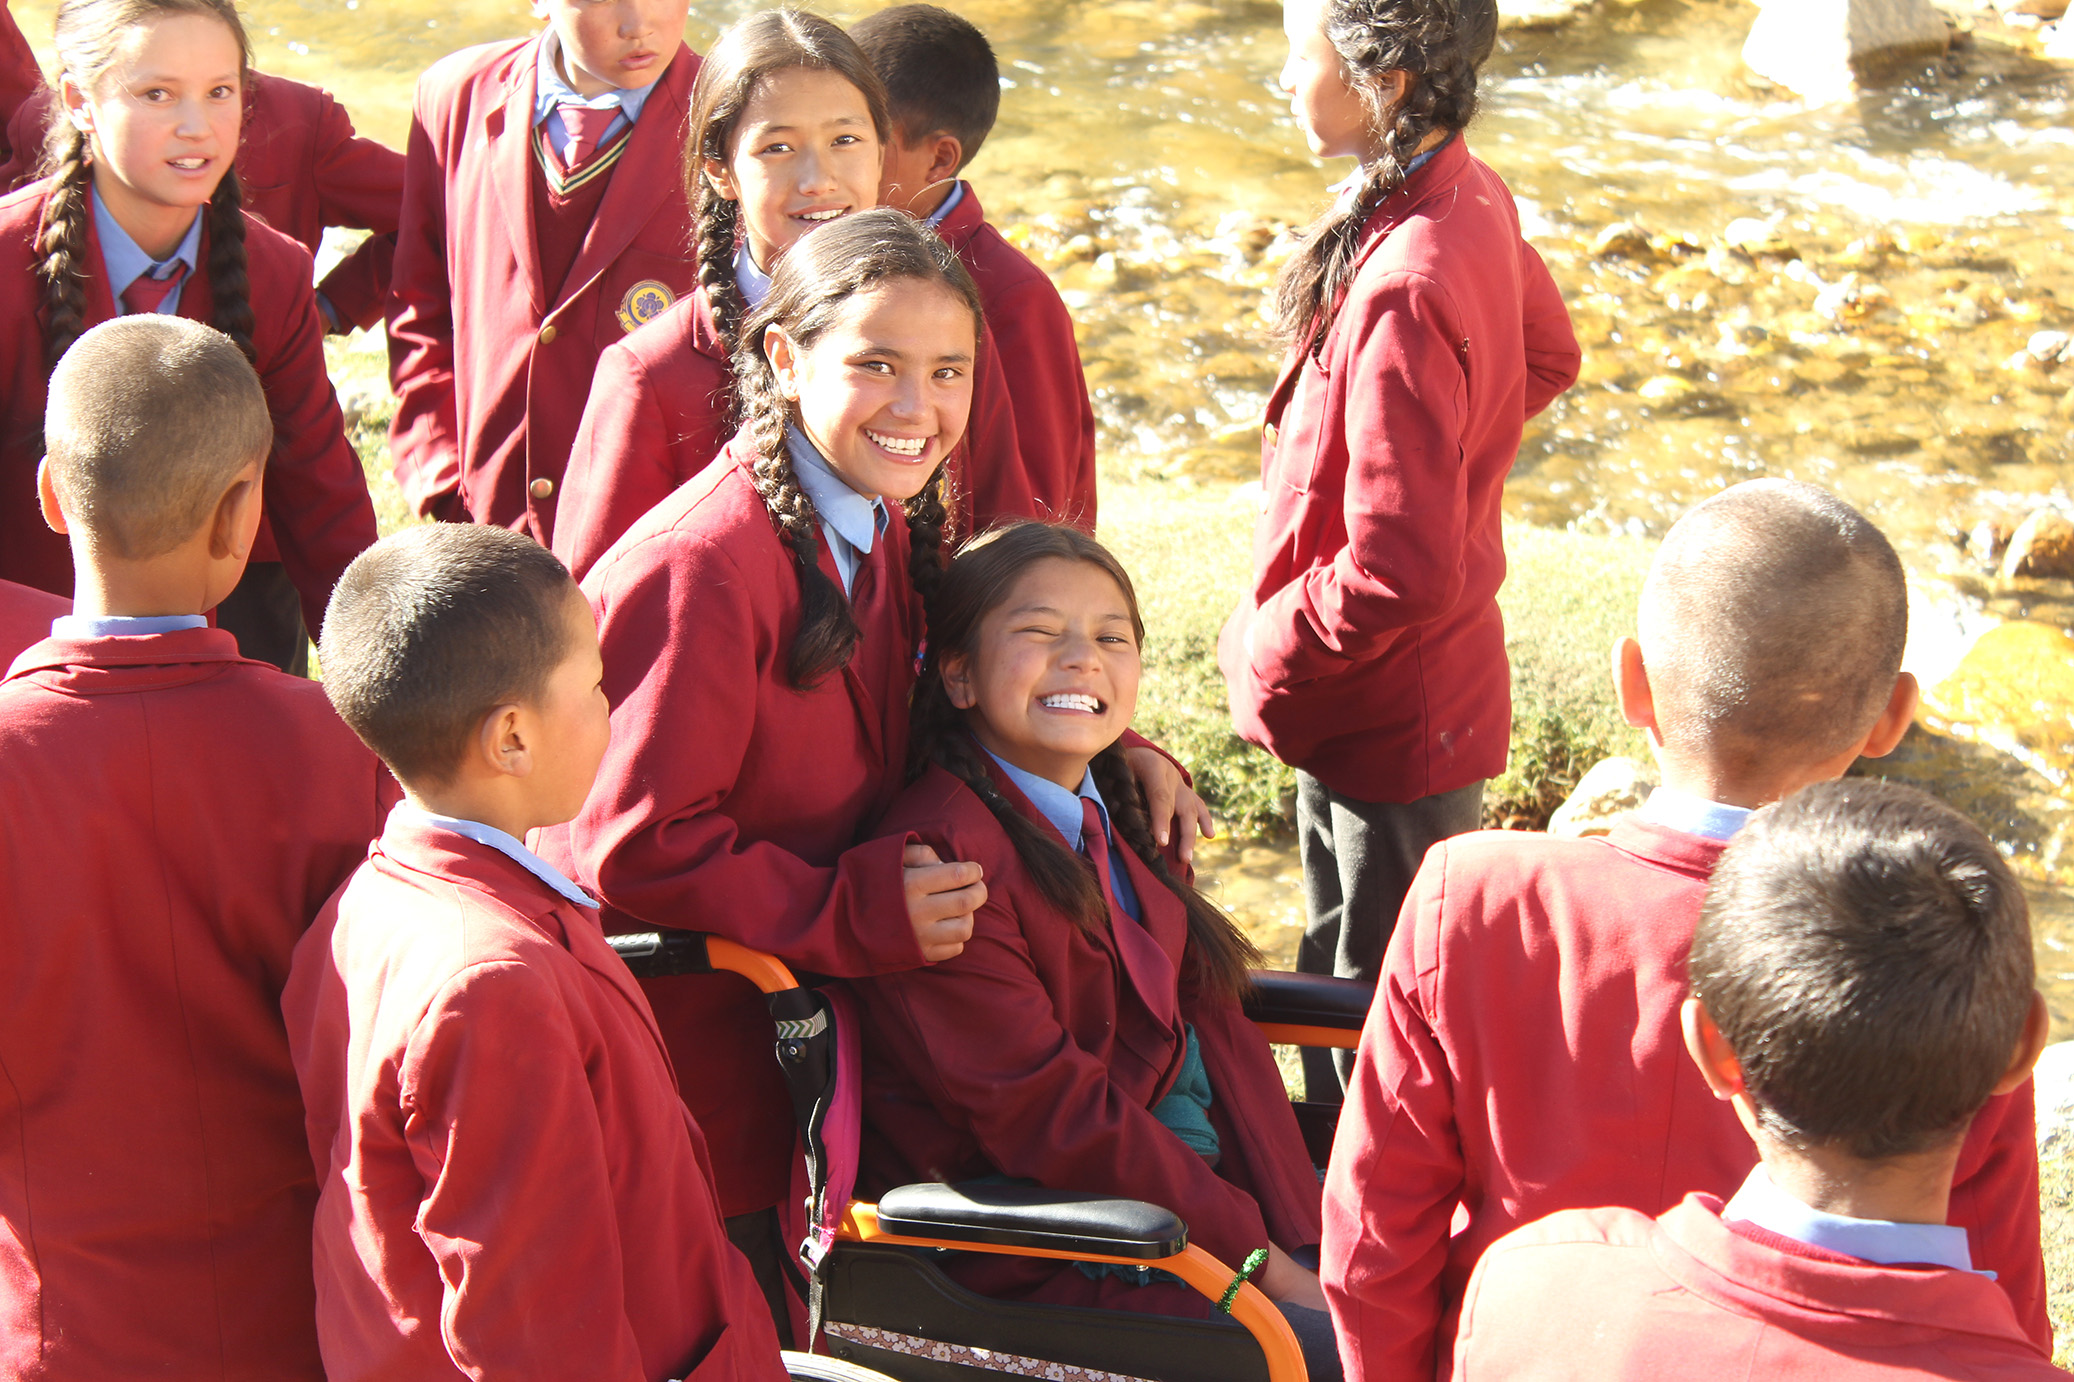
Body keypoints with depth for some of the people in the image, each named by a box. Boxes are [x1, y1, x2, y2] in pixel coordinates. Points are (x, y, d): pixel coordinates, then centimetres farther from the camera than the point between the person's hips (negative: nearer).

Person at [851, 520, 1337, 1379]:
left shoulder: (1125, 820, 10)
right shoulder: (940, 857, -18)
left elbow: (1214, 1028, 7)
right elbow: (1050, 1116, -20)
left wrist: (1301, 1238, -5)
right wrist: (1265, 1264, -17)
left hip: (1201, 1182, 8)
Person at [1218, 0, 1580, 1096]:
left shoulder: (1404, 289, -31)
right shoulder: (1472, 200, -2)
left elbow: (1400, 572, -30)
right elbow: (1546, 355, 19)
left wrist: (1264, 649, -14)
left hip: (1389, 719, -10)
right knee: (1340, 979, 26)